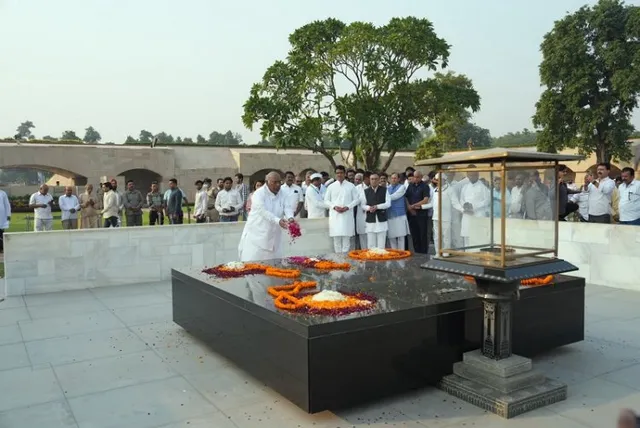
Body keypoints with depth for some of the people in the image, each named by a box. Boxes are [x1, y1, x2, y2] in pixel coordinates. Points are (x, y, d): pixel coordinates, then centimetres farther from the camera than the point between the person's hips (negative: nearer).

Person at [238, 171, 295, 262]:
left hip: (274, 238, 5)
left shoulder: (281, 194, 8)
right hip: (257, 235, -5)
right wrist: (278, 221, -39)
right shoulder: (259, 194, -11)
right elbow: (263, 211, -25)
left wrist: (290, 218, -29)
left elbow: (287, 207, -6)